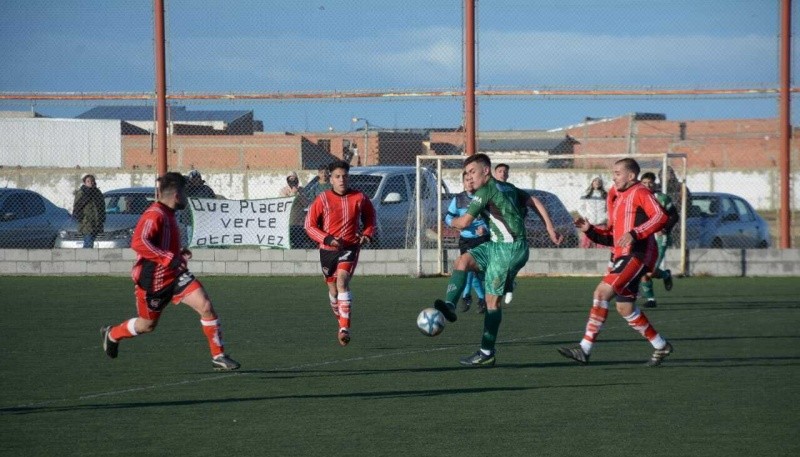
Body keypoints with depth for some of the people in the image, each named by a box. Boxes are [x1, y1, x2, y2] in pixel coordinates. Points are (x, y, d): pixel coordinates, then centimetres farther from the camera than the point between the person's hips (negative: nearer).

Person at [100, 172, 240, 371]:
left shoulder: (168, 215, 10)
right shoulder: (154, 215, -21)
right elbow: (138, 243, -34)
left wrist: (179, 253, 10)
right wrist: (169, 258, -34)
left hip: (175, 275, 7)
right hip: (154, 280, -7)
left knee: (206, 306, -12)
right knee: (147, 324, 11)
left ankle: (218, 357, -6)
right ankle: (112, 334, 42)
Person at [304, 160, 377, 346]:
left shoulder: (359, 198, -1)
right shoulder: (322, 200, -4)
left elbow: (370, 218, 18)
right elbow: (310, 225, -2)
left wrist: (367, 234, -1)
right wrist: (327, 239, -16)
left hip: (350, 248, -2)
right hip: (328, 249, 2)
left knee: (342, 281, -22)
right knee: (333, 289, 11)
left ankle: (345, 329, -28)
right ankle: (342, 322, 35)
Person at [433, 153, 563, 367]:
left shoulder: (485, 192, -11)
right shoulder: (507, 188, 16)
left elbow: (464, 222, -11)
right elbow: (535, 201, 16)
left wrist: (452, 221, 11)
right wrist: (550, 228, 14)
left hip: (510, 249, -10)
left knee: (492, 299, -5)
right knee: (463, 261, -4)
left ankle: (487, 354, -1)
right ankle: (449, 306, -20)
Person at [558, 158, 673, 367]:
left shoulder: (640, 193, -5)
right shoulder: (615, 197, 21)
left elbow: (660, 216, -21)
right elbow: (611, 237, 23)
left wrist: (634, 233, -30)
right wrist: (590, 230, 7)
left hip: (637, 255, -10)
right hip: (620, 256, 10)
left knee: (602, 291, -20)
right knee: (624, 308, 11)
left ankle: (585, 348, -21)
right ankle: (661, 346, 26)